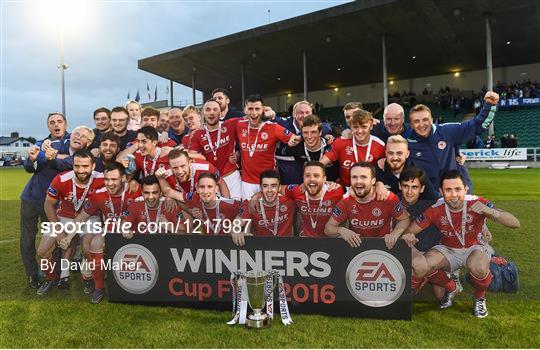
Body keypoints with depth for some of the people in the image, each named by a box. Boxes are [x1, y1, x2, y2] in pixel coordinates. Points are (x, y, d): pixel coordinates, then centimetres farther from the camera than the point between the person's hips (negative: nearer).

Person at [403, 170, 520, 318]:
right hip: (448, 250, 2)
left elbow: (515, 224, -25)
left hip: (475, 248, -2)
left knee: (478, 268, -37)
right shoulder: (435, 210, -17)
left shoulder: (477, 203, -21)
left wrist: (490, 211, -44)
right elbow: (409, 230, -12)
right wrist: (408, 235, -39)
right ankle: (451, 288, 10)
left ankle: (479, 298, 2)